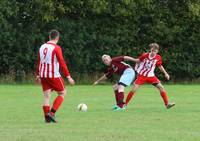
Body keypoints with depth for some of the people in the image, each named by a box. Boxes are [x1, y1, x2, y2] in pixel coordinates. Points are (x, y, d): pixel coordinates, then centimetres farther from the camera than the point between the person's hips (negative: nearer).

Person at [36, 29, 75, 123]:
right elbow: (62, 63, -14)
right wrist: (68, 77, -11)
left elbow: (39, 62, 18)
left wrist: (38, 75, 29)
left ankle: (47, 117, 5)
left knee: (46, 96, 10)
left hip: (43, 76, 6)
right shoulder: (56, 48, -11)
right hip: (53, 75, -6)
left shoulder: (42, 47, 9)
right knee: (62, 93, 7)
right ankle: (52, 112, -6)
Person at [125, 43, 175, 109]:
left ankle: (167, 104, -4)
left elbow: (160, 66, 11)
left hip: (151, 76, 3)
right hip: (142, 75, -3)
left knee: (161, 87, -9)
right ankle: (125, 104, 0)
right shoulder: (145, 55, -16)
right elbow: (138, 61, 1)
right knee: (134, 89, -13)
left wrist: (165, 73, 7)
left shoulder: (158, 58, -6)